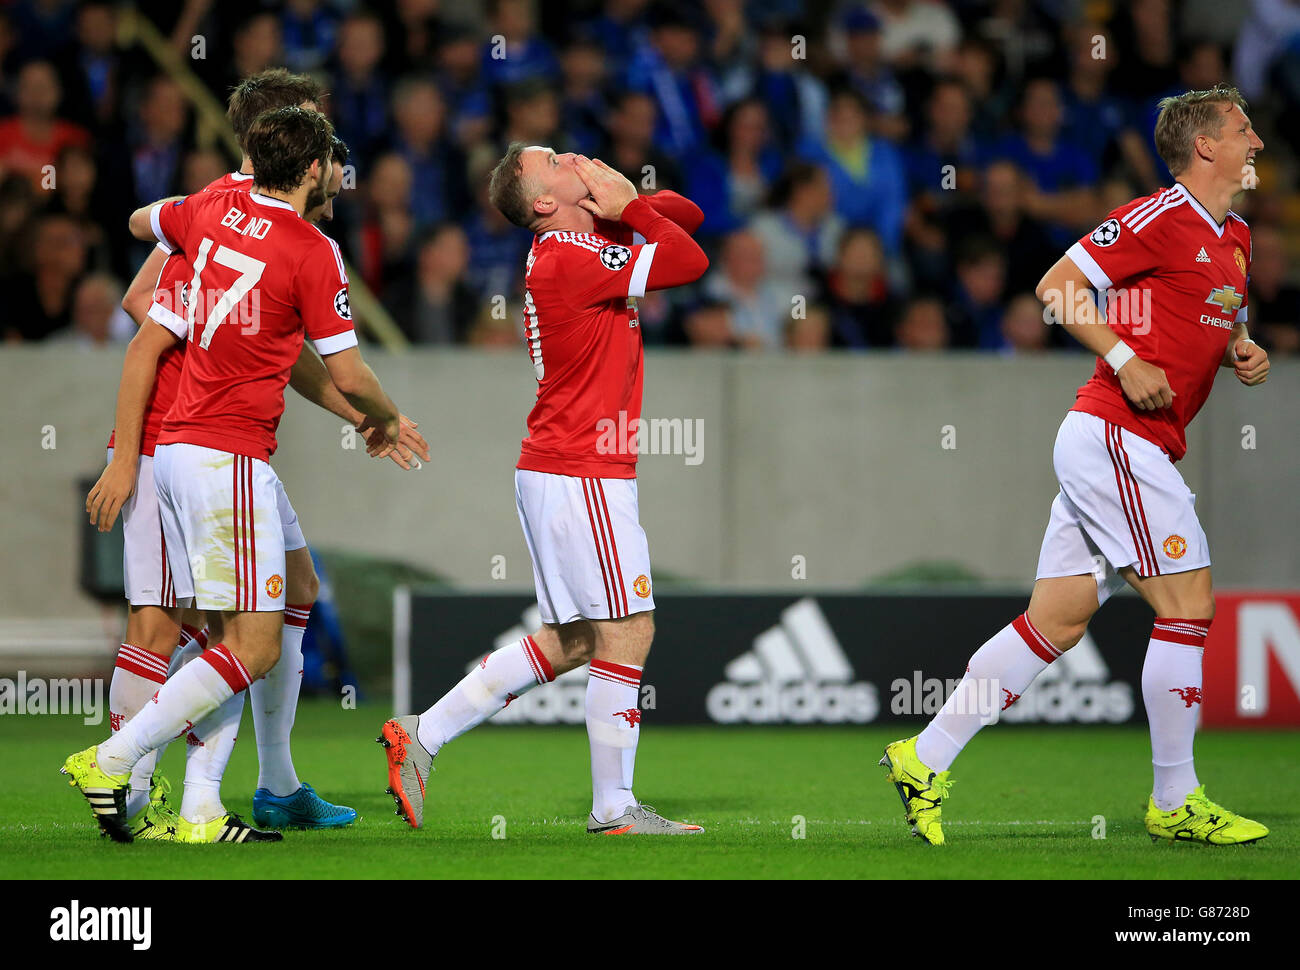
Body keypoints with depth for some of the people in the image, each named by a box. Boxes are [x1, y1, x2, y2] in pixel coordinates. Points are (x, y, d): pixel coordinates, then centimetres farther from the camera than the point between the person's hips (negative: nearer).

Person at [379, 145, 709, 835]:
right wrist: (630, 206, -3)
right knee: (627, 632, -5)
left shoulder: (590, 241, 13)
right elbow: (690, 261, -15)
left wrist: (630, 205, -2)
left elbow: (688, 216, 17)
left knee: (571, 641, 12)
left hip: (556, 471, 10)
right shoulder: (573, 258, -16)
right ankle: (613, 808, 1)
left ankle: (420, 737, 15)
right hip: (581, 474, -10)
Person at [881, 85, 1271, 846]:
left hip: (1138, 448, 9)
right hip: (1115, 435, -9)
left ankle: (927, 760, 10)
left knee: (1057, 620, 7)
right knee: (1189, 603, -9)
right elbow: (1057, 286, -12)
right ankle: (1176, 803, -2)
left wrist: (1245, 353, 8)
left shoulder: (1234, 238, 17)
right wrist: (1126, 361, -19)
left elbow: (1219, 327, 31)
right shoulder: (1160, 218, -11)